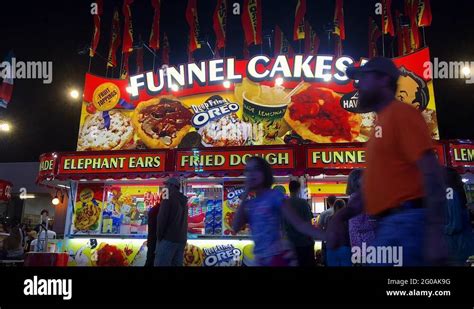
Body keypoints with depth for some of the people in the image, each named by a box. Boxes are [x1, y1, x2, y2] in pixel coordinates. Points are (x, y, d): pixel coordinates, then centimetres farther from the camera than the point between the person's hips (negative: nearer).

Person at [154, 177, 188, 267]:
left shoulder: (168, 197, -5)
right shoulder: (184, 201, 18)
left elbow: (162, 218, -12)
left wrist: (159, 236, -5)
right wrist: (181, 236, 16)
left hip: (168, 238, -8)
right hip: (181, 239, 8)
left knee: (161, 263, -9)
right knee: (177, 264, 8)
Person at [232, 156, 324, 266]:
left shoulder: (274, 195, -7)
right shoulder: (249, 203, 10)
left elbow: (299, 224, -12)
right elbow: (235, 228, -3)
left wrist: (328, 237, -23)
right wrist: (244, 198, -4)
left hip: (280, 257, -6)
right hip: (261, 260, 7)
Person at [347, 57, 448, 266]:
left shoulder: (401, 113, -7)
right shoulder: (381, 123, 20)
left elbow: (431, 173, -16)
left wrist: (434, 235, -22)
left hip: (405, 222, -8)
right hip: (389, 224, 8)